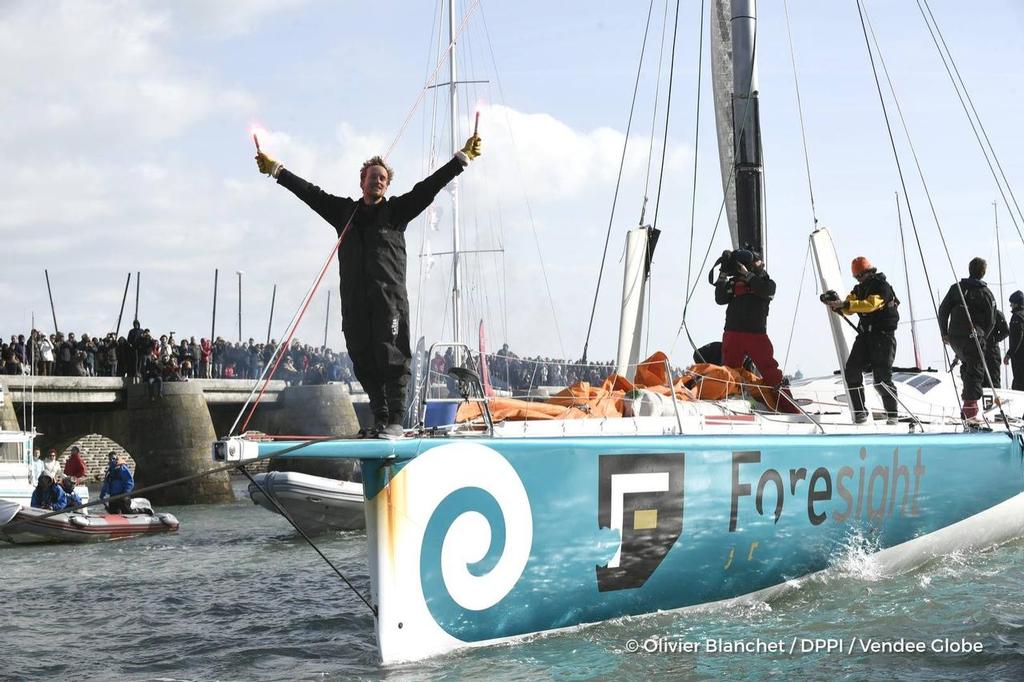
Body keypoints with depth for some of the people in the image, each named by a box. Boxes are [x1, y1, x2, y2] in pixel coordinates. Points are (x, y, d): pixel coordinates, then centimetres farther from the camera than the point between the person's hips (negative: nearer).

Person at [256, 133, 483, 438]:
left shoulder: (397, 210, 9)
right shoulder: (344, 211, 18)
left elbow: (428, 187, 4)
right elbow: (310, 192, 22)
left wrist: (462, 158, -2)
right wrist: (276, 170, 26)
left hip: (389, 297, -4)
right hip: (354, 301, 4)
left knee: (392, 358, -8)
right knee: (364, 361, 4)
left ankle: (395, 421, -8)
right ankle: (379, 418, 12)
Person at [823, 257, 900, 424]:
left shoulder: (881, 286, -10)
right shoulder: (859, 289, 15)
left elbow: (870, 304, -26)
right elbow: (848, 310, 7)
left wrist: (845, 304, -30)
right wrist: (835, 304, -13)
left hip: (883, 335, -7)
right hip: (865, 335, 8)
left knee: (881, 377, -11)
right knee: (852, 371, -6)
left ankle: (892, 414, 4)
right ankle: (860, 412, 1)